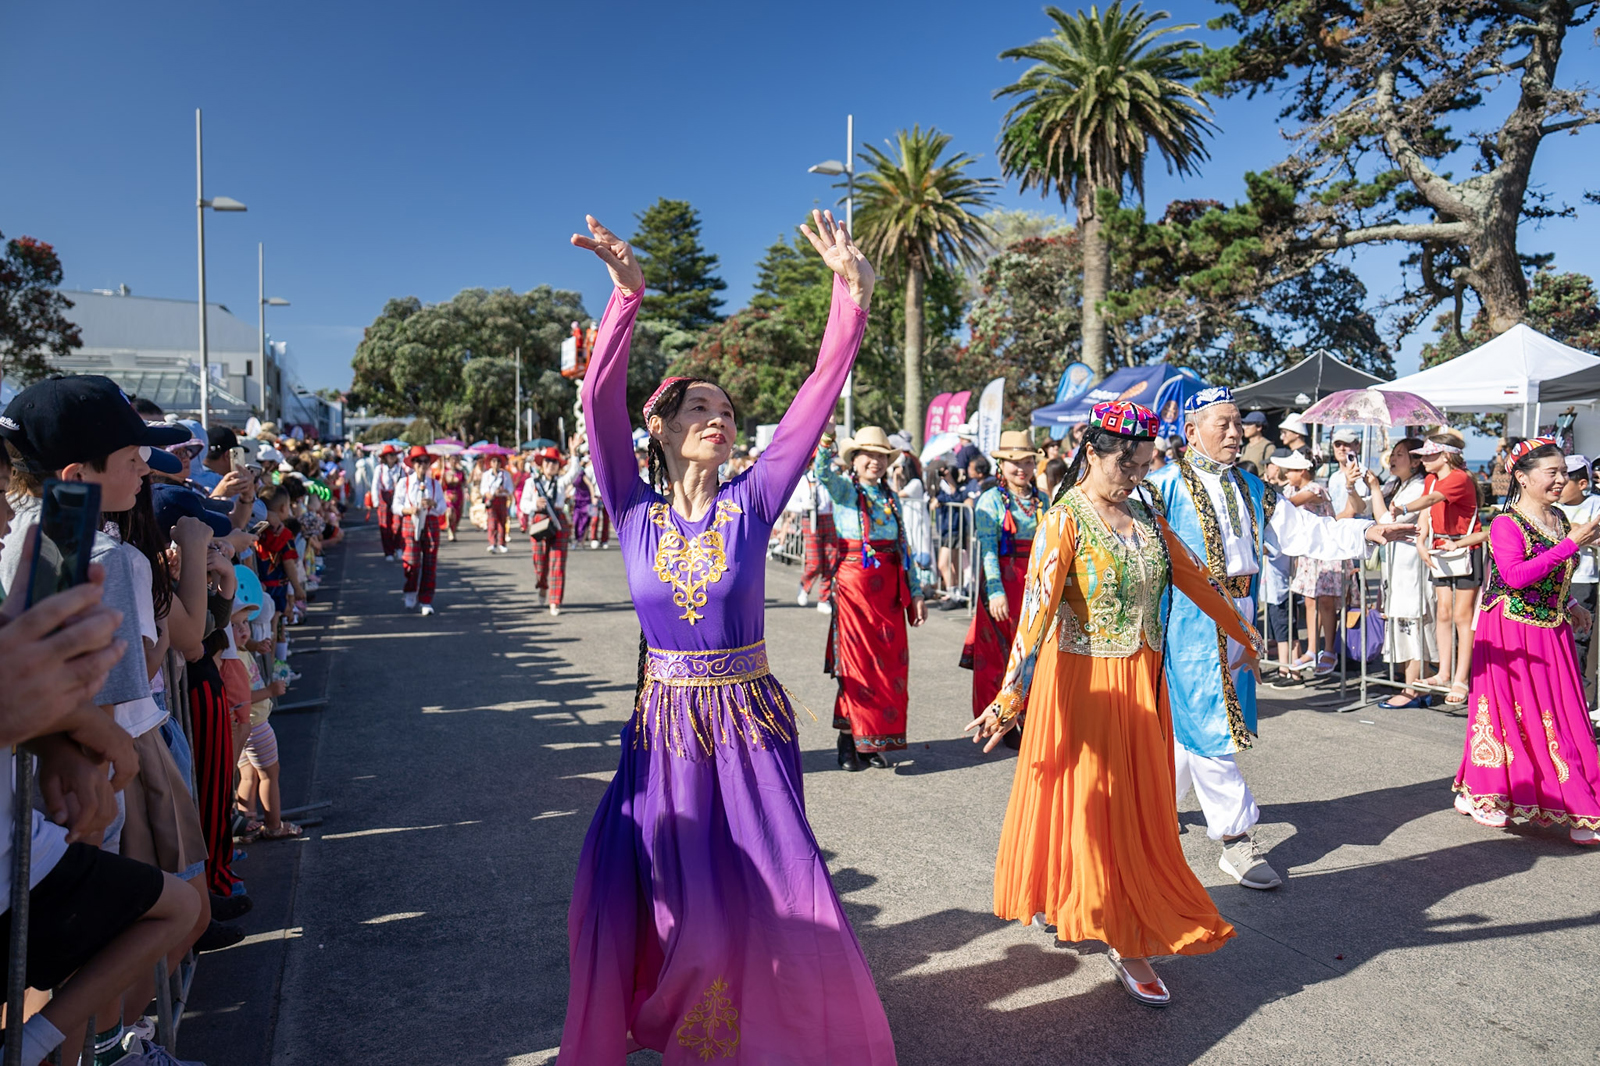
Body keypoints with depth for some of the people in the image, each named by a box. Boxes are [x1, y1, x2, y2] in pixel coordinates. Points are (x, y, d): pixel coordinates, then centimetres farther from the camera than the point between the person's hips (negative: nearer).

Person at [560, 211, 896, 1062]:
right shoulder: (637, 511, -3)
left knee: (781, 893, 2)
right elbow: (600, 403, -15)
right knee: (629, 895, 4)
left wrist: (851, 293, -18)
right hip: (663, 727, 1)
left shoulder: (750, 504, -4)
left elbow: (818, 398, -10)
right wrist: (625, 297, -26)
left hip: (750, 724, 0)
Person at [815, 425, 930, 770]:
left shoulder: (891, 497, 13)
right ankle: (849, 740, 10)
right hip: (854, 583, -5)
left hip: (890, 589, 5)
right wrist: (826, 437, -39)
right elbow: (823, 473, -23)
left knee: (890, 662, 6)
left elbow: (904, 548, 14)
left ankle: (875, 742, 18)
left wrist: (916, 593, 11)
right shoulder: (845, 490, 0)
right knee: (856, 661, -2)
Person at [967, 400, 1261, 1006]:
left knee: (1136, 806, 13)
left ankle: (1127, 936, 30)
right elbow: (1037, 605, -25)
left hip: (1141, 679, 7)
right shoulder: (1065, 519, -14)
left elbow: (1195, 579, 17)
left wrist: (1244, 635, 26)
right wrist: (1010, 696, -34)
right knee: (1088, 804, 4)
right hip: (1083, 678, -6)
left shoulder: (1145, 518, 6)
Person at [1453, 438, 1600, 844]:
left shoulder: (1559, 520, 11)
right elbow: (1516, 575, -27)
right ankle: (1478, 794, 14)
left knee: (1561, 715, 7)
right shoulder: (1506, 524, -14)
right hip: (1511, 632, -7)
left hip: (1551, 632, 8)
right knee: (1509, 711, -1)